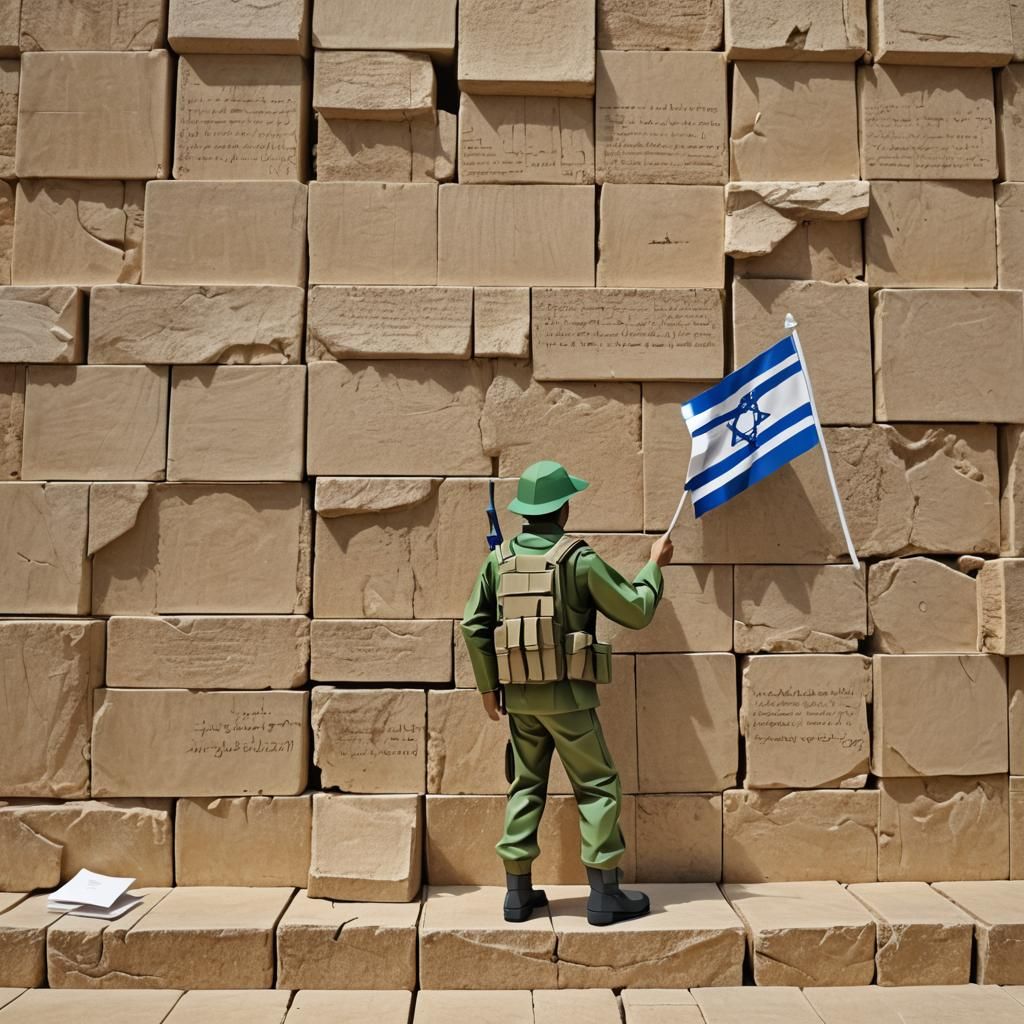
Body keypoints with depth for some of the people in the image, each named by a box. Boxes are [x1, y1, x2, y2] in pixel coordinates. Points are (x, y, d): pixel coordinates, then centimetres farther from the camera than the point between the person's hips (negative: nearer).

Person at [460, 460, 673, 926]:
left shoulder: (500, 558, 3)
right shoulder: (580, 559, -10)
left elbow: (474, 624, 3)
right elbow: (635, 611, -4)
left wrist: (488, 686, 10)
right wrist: (655, 566, 11)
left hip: (519, 695, 5)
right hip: (567, 695, -5)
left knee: (526, 785, 16)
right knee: (598, 787, 8)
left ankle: (518, 892, 20)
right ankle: (605, 894, 11)